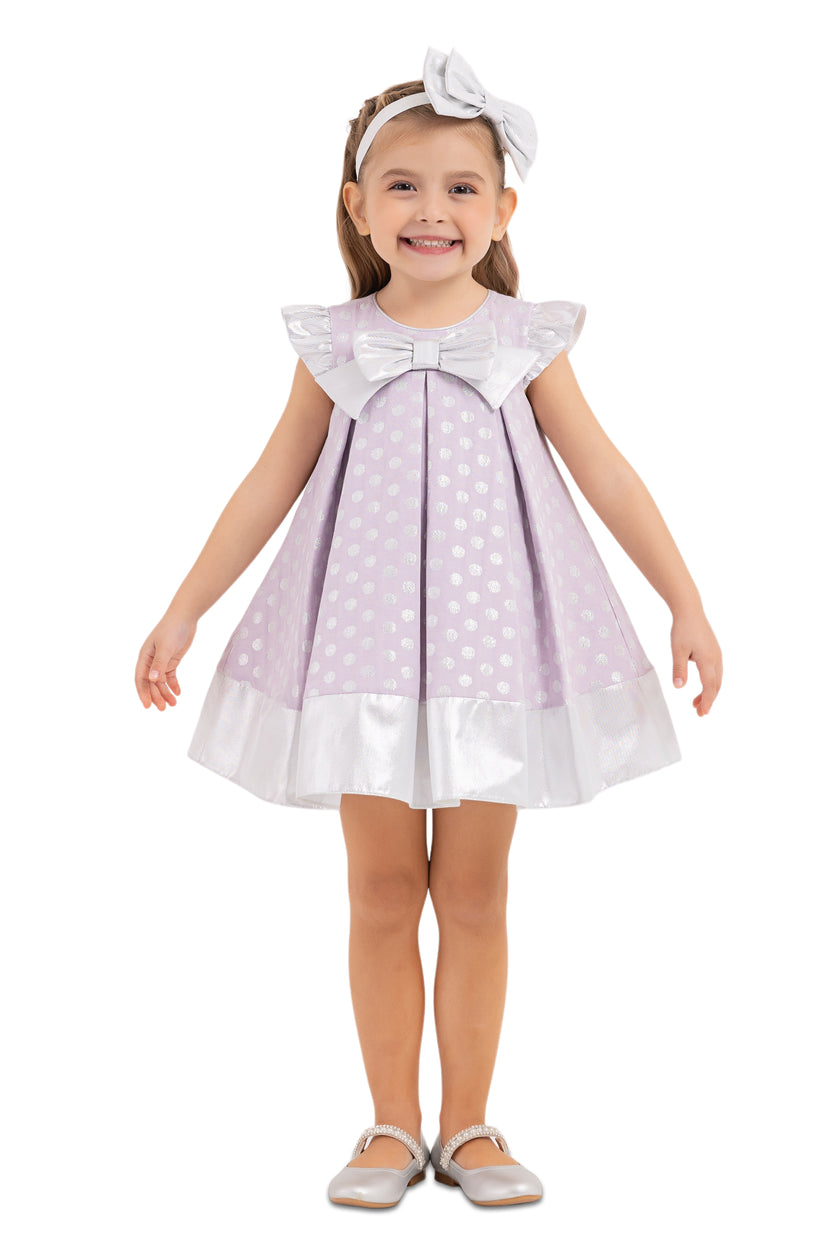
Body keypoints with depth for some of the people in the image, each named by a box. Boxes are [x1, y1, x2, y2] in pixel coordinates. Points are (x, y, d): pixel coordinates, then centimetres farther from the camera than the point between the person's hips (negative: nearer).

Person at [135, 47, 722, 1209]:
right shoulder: (335, 344, 4)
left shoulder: (524, 338, 2)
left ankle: (468, 1124, 19)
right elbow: (271, 485, 8)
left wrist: (686, 603, -1)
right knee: (382, 886, 5)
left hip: (491, 634, 0)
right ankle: (393, 1126, 18)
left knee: (474, 888, 5)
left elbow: (605, 474, 3)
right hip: (365, 636, 1)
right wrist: (183, 612, 7)